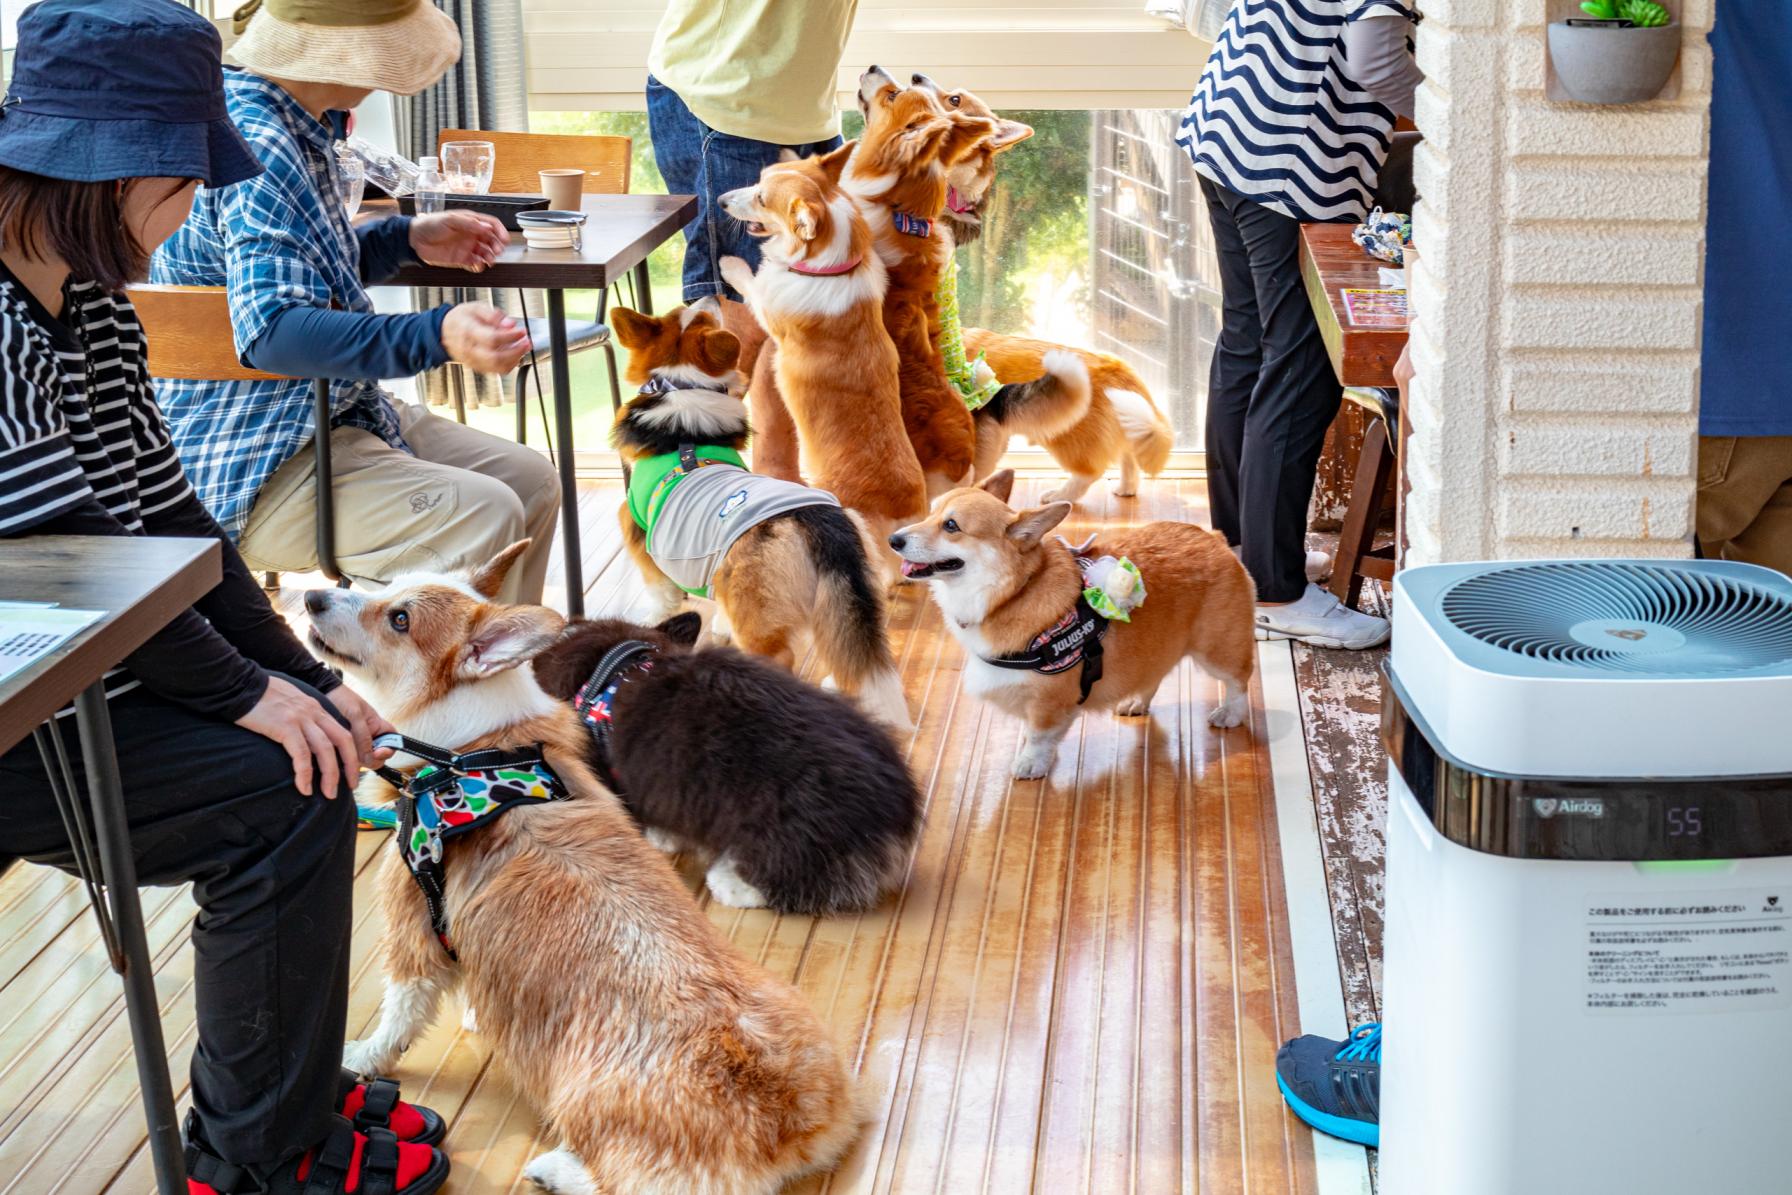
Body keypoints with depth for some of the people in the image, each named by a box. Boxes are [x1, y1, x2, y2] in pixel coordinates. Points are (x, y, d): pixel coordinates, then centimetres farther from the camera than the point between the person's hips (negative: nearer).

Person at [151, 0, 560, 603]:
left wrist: (408, 238, 14)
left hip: (328, 414, 11)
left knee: (531, 482, 7)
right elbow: (272, 332, -35)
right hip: (249, 470, -11)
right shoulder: (257, 148, -23)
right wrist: (436, 336, -45)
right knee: (482, 516, -26)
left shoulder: (296, 130, 10)